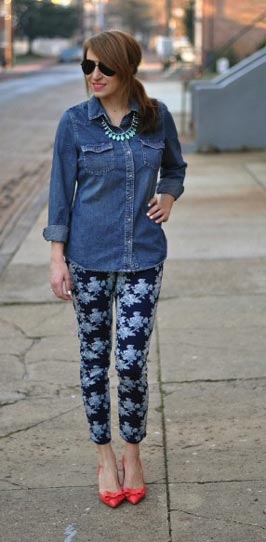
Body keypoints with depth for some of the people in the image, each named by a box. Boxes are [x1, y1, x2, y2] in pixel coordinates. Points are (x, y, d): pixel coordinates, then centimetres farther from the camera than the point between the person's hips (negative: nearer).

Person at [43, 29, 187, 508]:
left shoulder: (157, 117, -1)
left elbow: (175, 168, 16)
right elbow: (61, 191, -1)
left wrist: (168, 195, -4)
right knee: (94, 358, 9)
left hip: (142, 257, 0)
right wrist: (57, 258, -4)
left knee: (131, 361, -6)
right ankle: (105, 454, 27)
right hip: (88, 257, 0)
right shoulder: (74, 122, -5)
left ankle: (132, 452, 18)